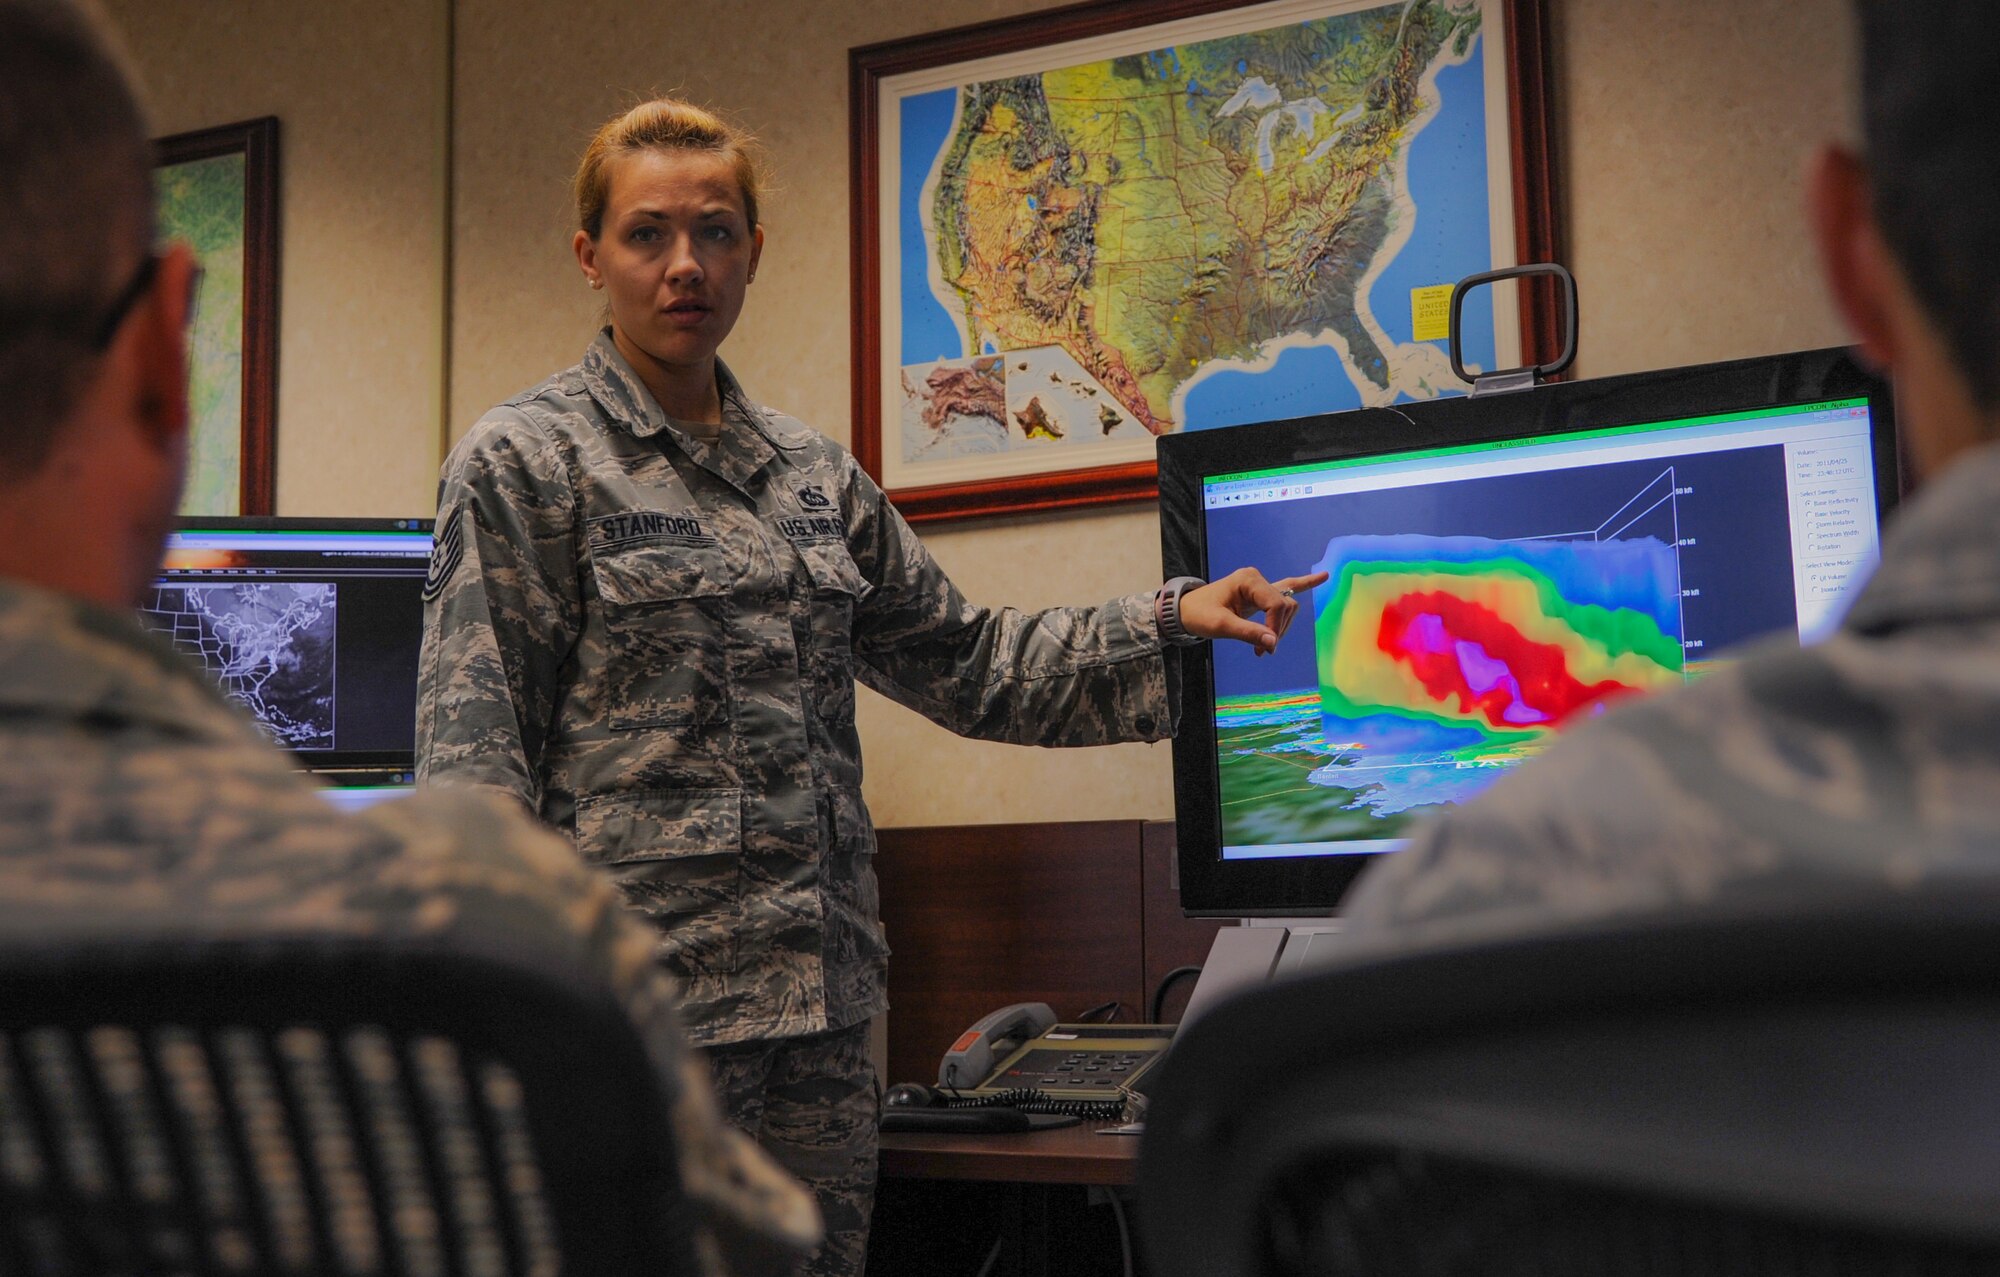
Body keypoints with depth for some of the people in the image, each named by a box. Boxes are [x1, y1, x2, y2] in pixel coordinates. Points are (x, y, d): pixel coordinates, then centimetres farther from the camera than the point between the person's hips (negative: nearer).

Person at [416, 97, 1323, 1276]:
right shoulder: (523, 464, -3)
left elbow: (961, 663, 19)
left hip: (822, 1002, 6)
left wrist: (1168, 622, 9)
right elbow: (473, 759, -8)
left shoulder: (815, 473, 14)